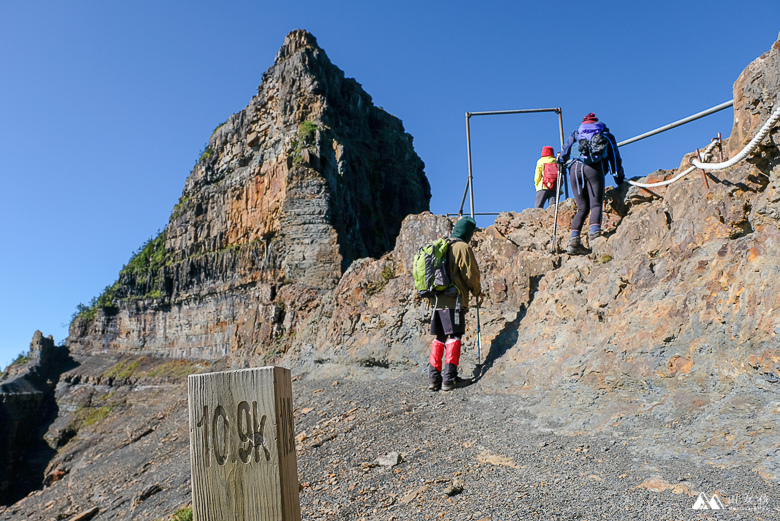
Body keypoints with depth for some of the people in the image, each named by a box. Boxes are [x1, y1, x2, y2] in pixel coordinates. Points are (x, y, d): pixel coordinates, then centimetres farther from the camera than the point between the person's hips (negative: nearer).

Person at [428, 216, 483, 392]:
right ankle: (449, 378, -5)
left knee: (439, 338, 11)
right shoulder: (463, 247, -7)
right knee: (453, 337, -2)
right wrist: (477, 291, 10)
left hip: (437, 299, 7)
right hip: (454, 300, -7)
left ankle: (434, 377, 9)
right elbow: (471, 273, -7)